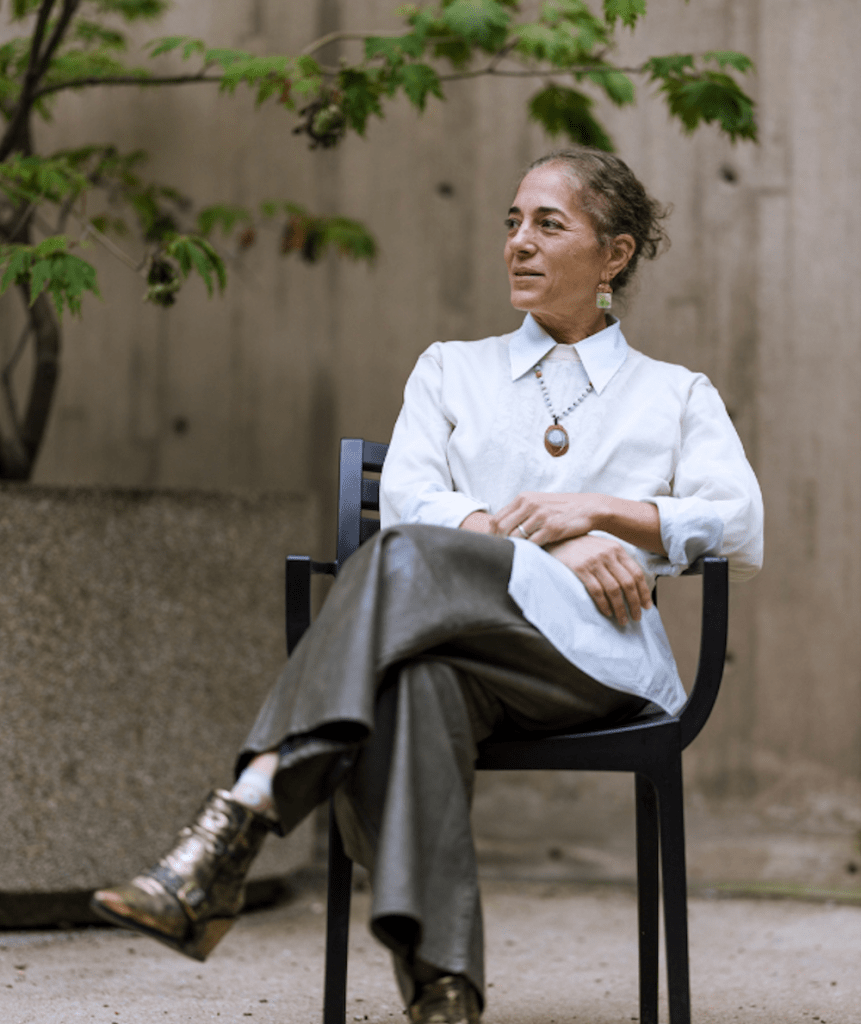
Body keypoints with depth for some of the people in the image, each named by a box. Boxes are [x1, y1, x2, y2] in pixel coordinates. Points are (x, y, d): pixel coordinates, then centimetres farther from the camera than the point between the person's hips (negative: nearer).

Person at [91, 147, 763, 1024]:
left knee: (406, 560, -35)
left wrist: (600, 509, -7)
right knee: (414, 678, -41)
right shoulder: (452, 370, 29)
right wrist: (551, 549, -7)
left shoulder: (677, 395, 24)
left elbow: (742, 531, 7)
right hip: (449, 634, 2)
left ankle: (234, 829, -48)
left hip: (597, 649, -2)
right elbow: (409, 497, 9)